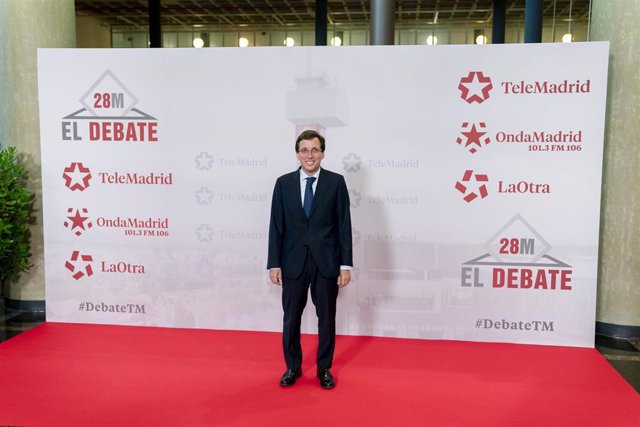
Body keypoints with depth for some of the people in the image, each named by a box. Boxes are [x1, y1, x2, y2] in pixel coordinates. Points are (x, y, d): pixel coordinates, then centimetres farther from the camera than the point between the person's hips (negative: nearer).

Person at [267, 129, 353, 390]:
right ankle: (293, 367, 28)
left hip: (326, 262, -1)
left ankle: (324, 368, 27)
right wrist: (274, 264, -2)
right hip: (293, 262, 1)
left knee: (326, 317, 10)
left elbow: (344, 225, -2)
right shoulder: (284, 183, 2)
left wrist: (346, 264, -5)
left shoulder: (336, 182, -1)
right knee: (291, 318, 9)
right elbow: (276, 226, 2)